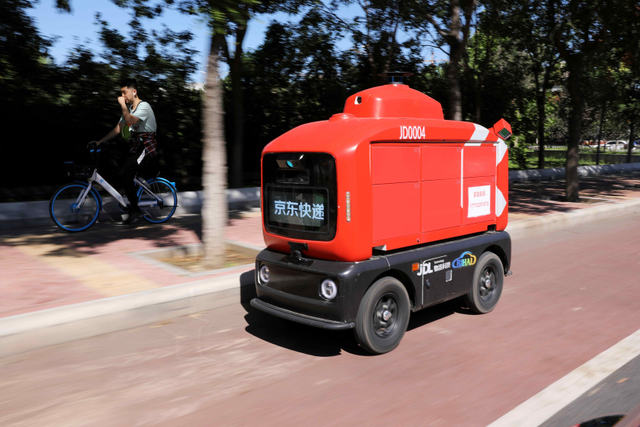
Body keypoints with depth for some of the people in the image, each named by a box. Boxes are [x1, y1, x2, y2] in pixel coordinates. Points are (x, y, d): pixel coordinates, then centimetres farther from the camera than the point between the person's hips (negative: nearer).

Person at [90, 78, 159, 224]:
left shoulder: (144, 106, -12)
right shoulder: (128, 108, 16)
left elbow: (129, 120, -30)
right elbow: (118, 129, 15)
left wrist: (123, 104, -17)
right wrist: (100, 141, 9)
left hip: (146, 147, -9)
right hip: (133, 145, 9)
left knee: (126, 174, -22)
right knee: (106, 152, -10)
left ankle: (135, 209, -9)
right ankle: (122, 184, -5)